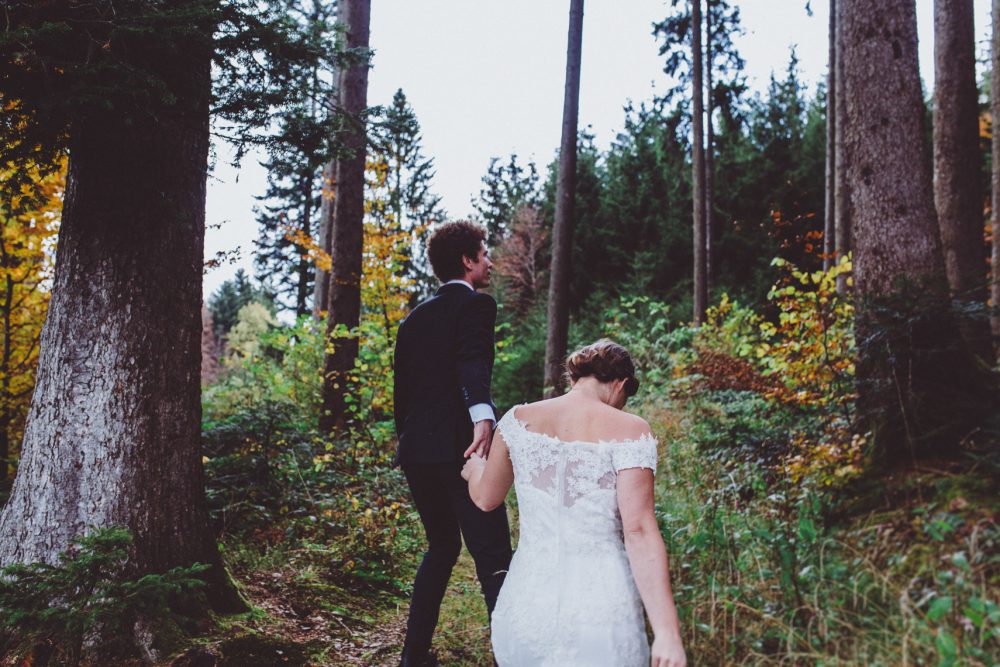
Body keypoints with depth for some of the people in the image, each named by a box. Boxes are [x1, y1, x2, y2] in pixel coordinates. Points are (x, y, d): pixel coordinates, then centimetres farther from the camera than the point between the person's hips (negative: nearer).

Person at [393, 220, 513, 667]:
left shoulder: (415, 317, 18)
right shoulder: (476, 303, -3)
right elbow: (475, 363, -23)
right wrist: (483, 417, -39)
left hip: (415, 450, 8)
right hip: (460, 446, -7)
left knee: (442, 546, 22)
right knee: (492, 555, -6)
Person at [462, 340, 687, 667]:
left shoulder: (520, 419, 4)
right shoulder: (628, 430, -6)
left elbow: (485, 498, 17)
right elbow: (639, 532, -13)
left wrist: (475, 466, 39)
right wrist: (667, 631, -13)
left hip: (525, 606, 4)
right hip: (601, 615, -3)